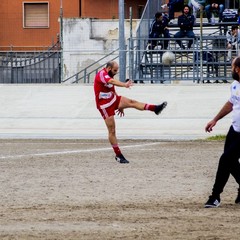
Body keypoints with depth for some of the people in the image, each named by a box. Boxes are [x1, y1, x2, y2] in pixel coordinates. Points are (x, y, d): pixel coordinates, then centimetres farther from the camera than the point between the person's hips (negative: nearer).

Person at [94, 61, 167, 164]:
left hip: (113, 99, 8)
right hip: (104, 105, -8)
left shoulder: (109, 75, 13)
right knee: (112, 131, -5)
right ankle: (118, 155, -1)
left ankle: (155, 108, -32)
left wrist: (121, 105, 30)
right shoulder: (101, 74, -17)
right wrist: (124, 85, -56)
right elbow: (112, 81, -39)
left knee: (131, 102, -16)